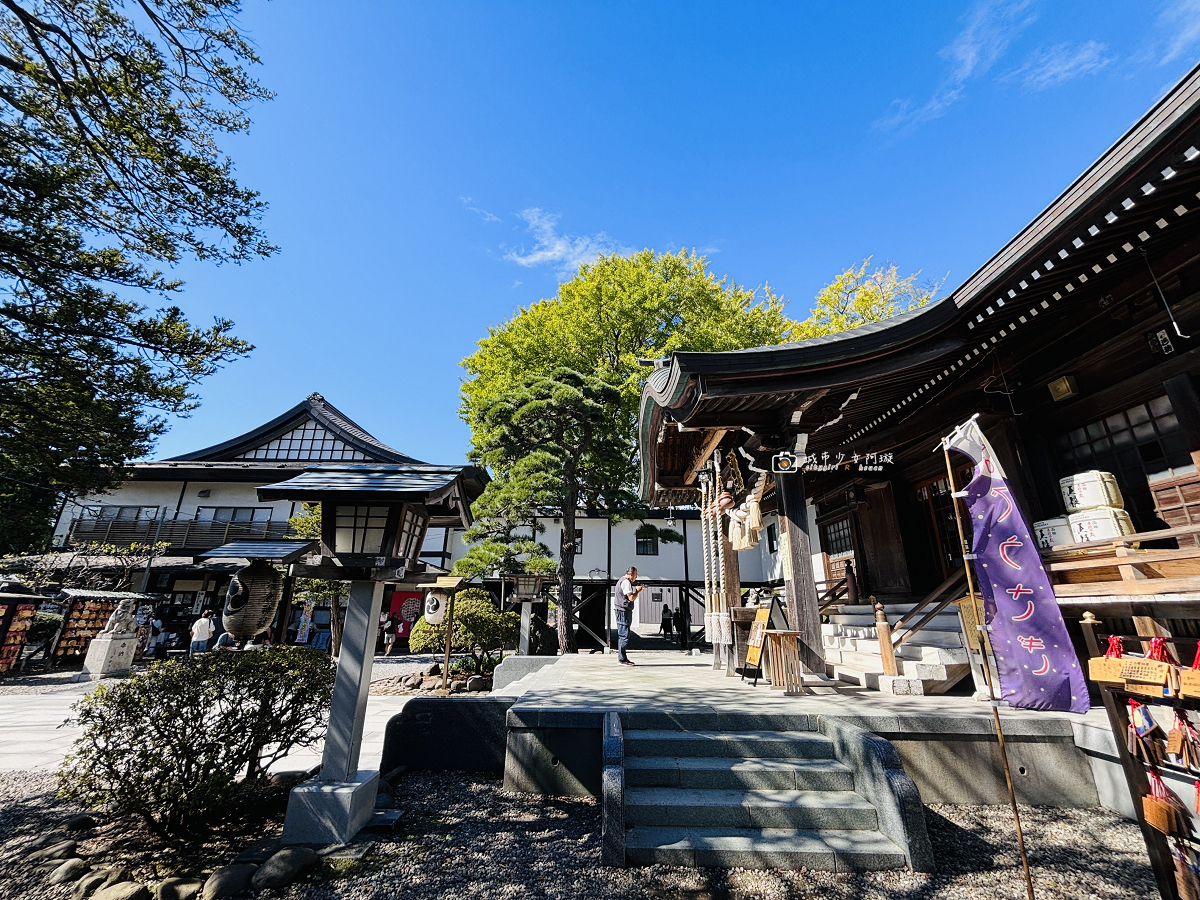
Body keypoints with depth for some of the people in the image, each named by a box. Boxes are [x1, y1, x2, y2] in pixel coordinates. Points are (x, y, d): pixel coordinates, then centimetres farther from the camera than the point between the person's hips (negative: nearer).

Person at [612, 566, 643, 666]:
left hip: (623, 611, 11)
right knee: (624, 635, -7)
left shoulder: (622, 580, 18)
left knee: (622, 635, 14)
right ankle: (622, 659, -3)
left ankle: (622, 657, 21)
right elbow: (631, 598, -20)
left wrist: (636, 589, 13)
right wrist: (638, 591, -5)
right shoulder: (626, 582, -15)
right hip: (624, 611, -11)